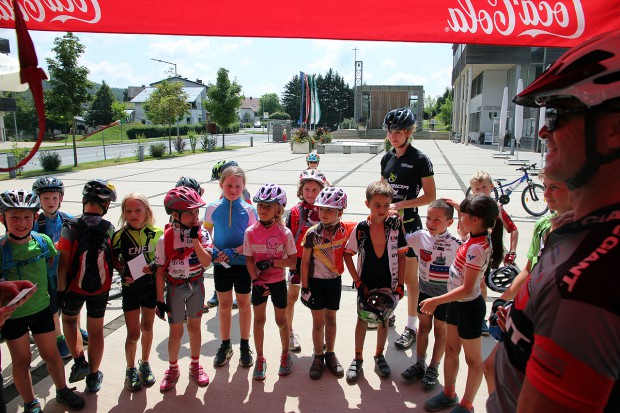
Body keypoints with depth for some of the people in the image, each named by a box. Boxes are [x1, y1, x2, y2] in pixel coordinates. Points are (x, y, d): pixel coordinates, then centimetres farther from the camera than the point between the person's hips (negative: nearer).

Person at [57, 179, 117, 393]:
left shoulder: (70, 227, -17)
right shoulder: (109, 228, -12)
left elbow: (64, 263, -16)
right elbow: (112, 259, -6)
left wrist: (61, 290, -6)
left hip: (74, 287, -1)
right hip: (100, 288, 1)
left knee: (69, 319, 27)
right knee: (96, 330, 15)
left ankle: (79, 362, 15)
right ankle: (93, 377, 26)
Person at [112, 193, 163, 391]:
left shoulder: (157, 233, -8)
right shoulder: (120, 236, -9)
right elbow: (114, 258, 3)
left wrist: (155, 266, -19)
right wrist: (122, 272, -14)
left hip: (151, 286, 1)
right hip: (131, 288, -1)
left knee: (147, 327, 16)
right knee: (133, 333, 3)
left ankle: (145, 364, 36)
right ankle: (130, 369, 26)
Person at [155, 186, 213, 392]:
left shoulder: (202, 234, -11)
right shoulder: (166, 239, -14)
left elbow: (206, 262, -22)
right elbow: (160, 272, -9)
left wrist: (195, 238, -27)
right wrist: (160, 300, -7)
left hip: (196, 285, 1)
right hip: (175, 287, -1)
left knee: (194, 326, 14)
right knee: (176, 330, 8)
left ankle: (195, 365, 34)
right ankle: (173, 368, 31)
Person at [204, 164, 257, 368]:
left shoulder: (249, 210, -9)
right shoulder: (213, 208, -5)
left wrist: (235, 251, -22)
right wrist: (213, 251, -14)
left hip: (243, 262, -1)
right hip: (221, 264, 1)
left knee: (244, 303, 11)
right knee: (224, 303, 13)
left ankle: (245, 346, 28)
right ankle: (225, 345, 30)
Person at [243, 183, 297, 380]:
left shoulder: (284, 232, -13)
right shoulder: (251, 232, -9)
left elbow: (293, 260, -11)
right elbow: (249, 259, -6)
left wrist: (272, 262, -23)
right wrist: (256, 280, -17)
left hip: (278, 281, -1)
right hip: (259, 282, 1)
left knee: (281, 320, 13)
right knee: (259, 320, 12)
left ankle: (285, 353, 37)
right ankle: (260, 358, 30)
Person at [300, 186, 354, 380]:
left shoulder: (345, 230, -10)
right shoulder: (312, 234, -15)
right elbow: (305, 262, -9)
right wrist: (305, 287, -8)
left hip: (334, 281, 2)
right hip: (315, 282, -2)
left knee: (331, 319, 16)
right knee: (318, 321, 7)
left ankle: (330, 354, 32)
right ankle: (318, 357, 25)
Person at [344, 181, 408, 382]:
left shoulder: (395, 226, -9)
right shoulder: (360, 228, -12)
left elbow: (401, 256, -3)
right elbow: (348, 254, -4)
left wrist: (400, 284, -6)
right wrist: (357, 281, -8)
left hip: (388, 284, 1)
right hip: (366, 284, -1)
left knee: (384, 320, 16)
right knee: (362, 320, 12)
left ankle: (379, 356, 37)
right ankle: (358, 358, 29)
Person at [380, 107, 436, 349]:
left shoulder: (419, 160, -11)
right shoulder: (387, 158, 8)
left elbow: (430, 196, -12)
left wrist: (400, 205, -19)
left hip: (408, 223, -6)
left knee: (409, 277, 3)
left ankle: (411, 327, 16)